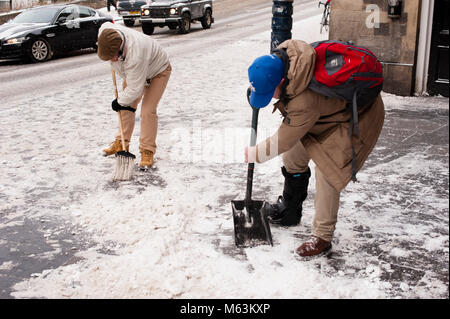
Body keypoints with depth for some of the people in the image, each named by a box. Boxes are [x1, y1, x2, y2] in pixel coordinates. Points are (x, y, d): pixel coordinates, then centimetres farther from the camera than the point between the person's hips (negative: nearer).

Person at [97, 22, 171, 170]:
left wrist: (120, 102, -19)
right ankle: (122, 142, 23)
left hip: (157, 70, -7)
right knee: (127, 107, 9)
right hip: (132, 71, 7)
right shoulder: (105, 31, -27)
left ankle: (147, 151, -5)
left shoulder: (135, 55, -46)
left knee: (148, 111, -15)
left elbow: (134, 89, -36)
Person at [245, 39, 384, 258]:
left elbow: (284, 141, -27)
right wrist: (255, 88, 5)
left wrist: (255, 154, -11)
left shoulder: (305, 102, -42)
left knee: (327, 174, -14)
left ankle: (322, 238, 1)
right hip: (331, 104, 10)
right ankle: (289, 211, 31)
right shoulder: (286, 50, -21)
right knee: (293, 157, 12)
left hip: (354, 119, -9)